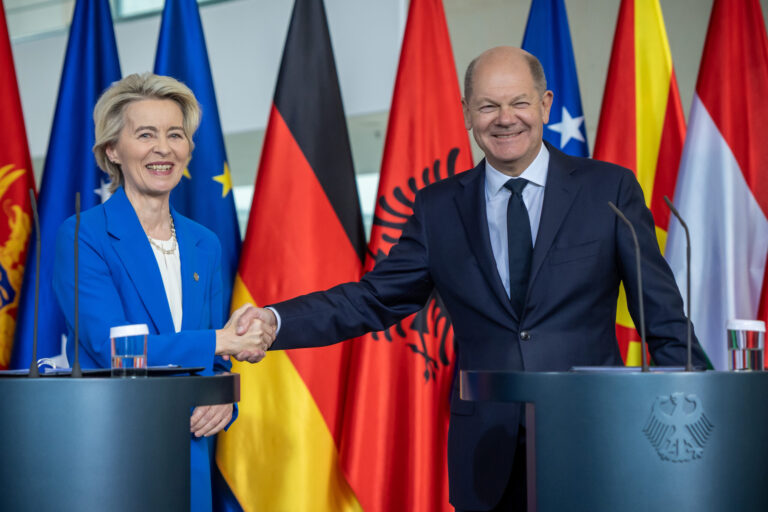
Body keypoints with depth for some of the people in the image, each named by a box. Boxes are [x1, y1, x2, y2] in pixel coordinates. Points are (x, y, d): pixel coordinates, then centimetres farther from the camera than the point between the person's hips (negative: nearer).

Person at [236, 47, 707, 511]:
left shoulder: (609, 188, 1)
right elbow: (376, 299, 4)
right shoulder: (438, 207, 7)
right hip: (489, 454, 2)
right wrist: (276, 321, -10)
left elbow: (663, 316, 2)